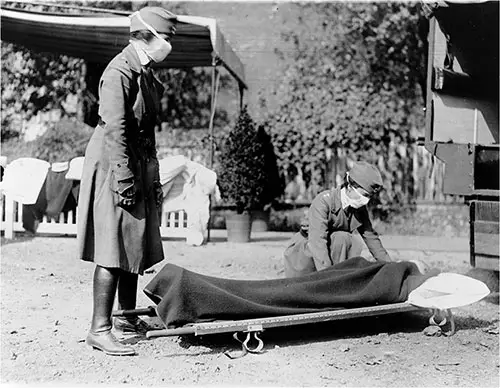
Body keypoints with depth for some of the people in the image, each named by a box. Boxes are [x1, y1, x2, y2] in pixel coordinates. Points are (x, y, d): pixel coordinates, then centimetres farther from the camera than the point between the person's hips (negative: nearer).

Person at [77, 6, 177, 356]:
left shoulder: (145, 73, 15)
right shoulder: (119, 72, -14)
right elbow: (114, 130, -20)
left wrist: (153, 179, 18)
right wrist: (123, 181, -22)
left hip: (140, 168, 9)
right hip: (114, 167, -9)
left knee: (135, 247, 14)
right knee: (113, 251, -8)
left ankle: (128, 317, 26)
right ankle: (100, 329, -3)